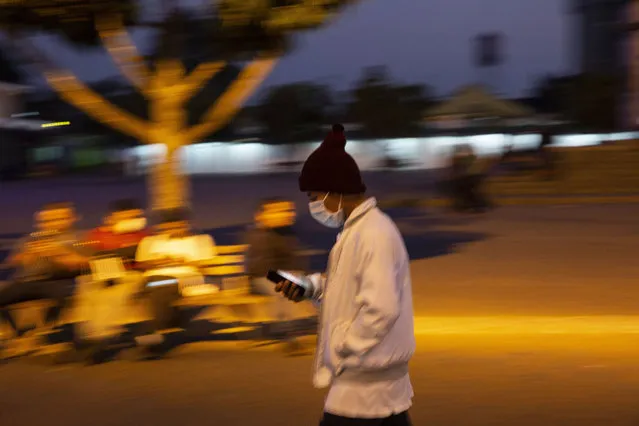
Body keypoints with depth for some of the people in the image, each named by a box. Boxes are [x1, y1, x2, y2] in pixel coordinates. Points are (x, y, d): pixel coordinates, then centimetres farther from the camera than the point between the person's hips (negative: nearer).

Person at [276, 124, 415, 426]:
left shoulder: (373, 234, -20)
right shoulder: (357, 229, 11)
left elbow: (381, 309, -27)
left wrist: (343, 354, -18)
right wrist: (312, 287, 7)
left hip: (362, 383, -10)